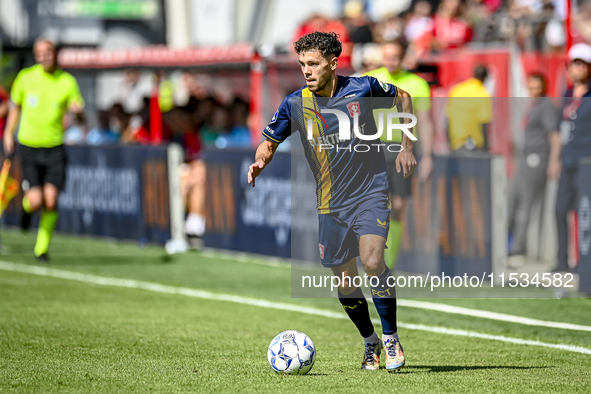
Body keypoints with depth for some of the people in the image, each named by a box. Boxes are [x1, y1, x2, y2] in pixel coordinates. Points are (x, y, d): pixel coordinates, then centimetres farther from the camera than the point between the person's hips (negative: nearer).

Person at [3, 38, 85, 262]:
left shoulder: (67, 81, 0)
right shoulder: (26, 78, 1)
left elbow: (79, 115, 3)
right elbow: (15, 106, 16)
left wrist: (78, 109, -20)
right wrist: (8, 133, 9)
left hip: (54, 147, 0)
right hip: (28, 145, 0)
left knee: (51, 201, -9)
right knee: (36, 201, -12)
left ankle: (42, 248, 8)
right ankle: (26, 205, 26)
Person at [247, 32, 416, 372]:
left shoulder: (363, 88, -8)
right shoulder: (295, 104, -4)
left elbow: (402, 98, 11)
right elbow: (270, 141, 7)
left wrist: (408, 147, 8)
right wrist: (259, 163, -15)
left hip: (371, 193, -3)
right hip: (330, 204, 3)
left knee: (372, 262, -23)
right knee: (345, 283, 5)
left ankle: (391, 338, -6)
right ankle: (371, 343, 30)